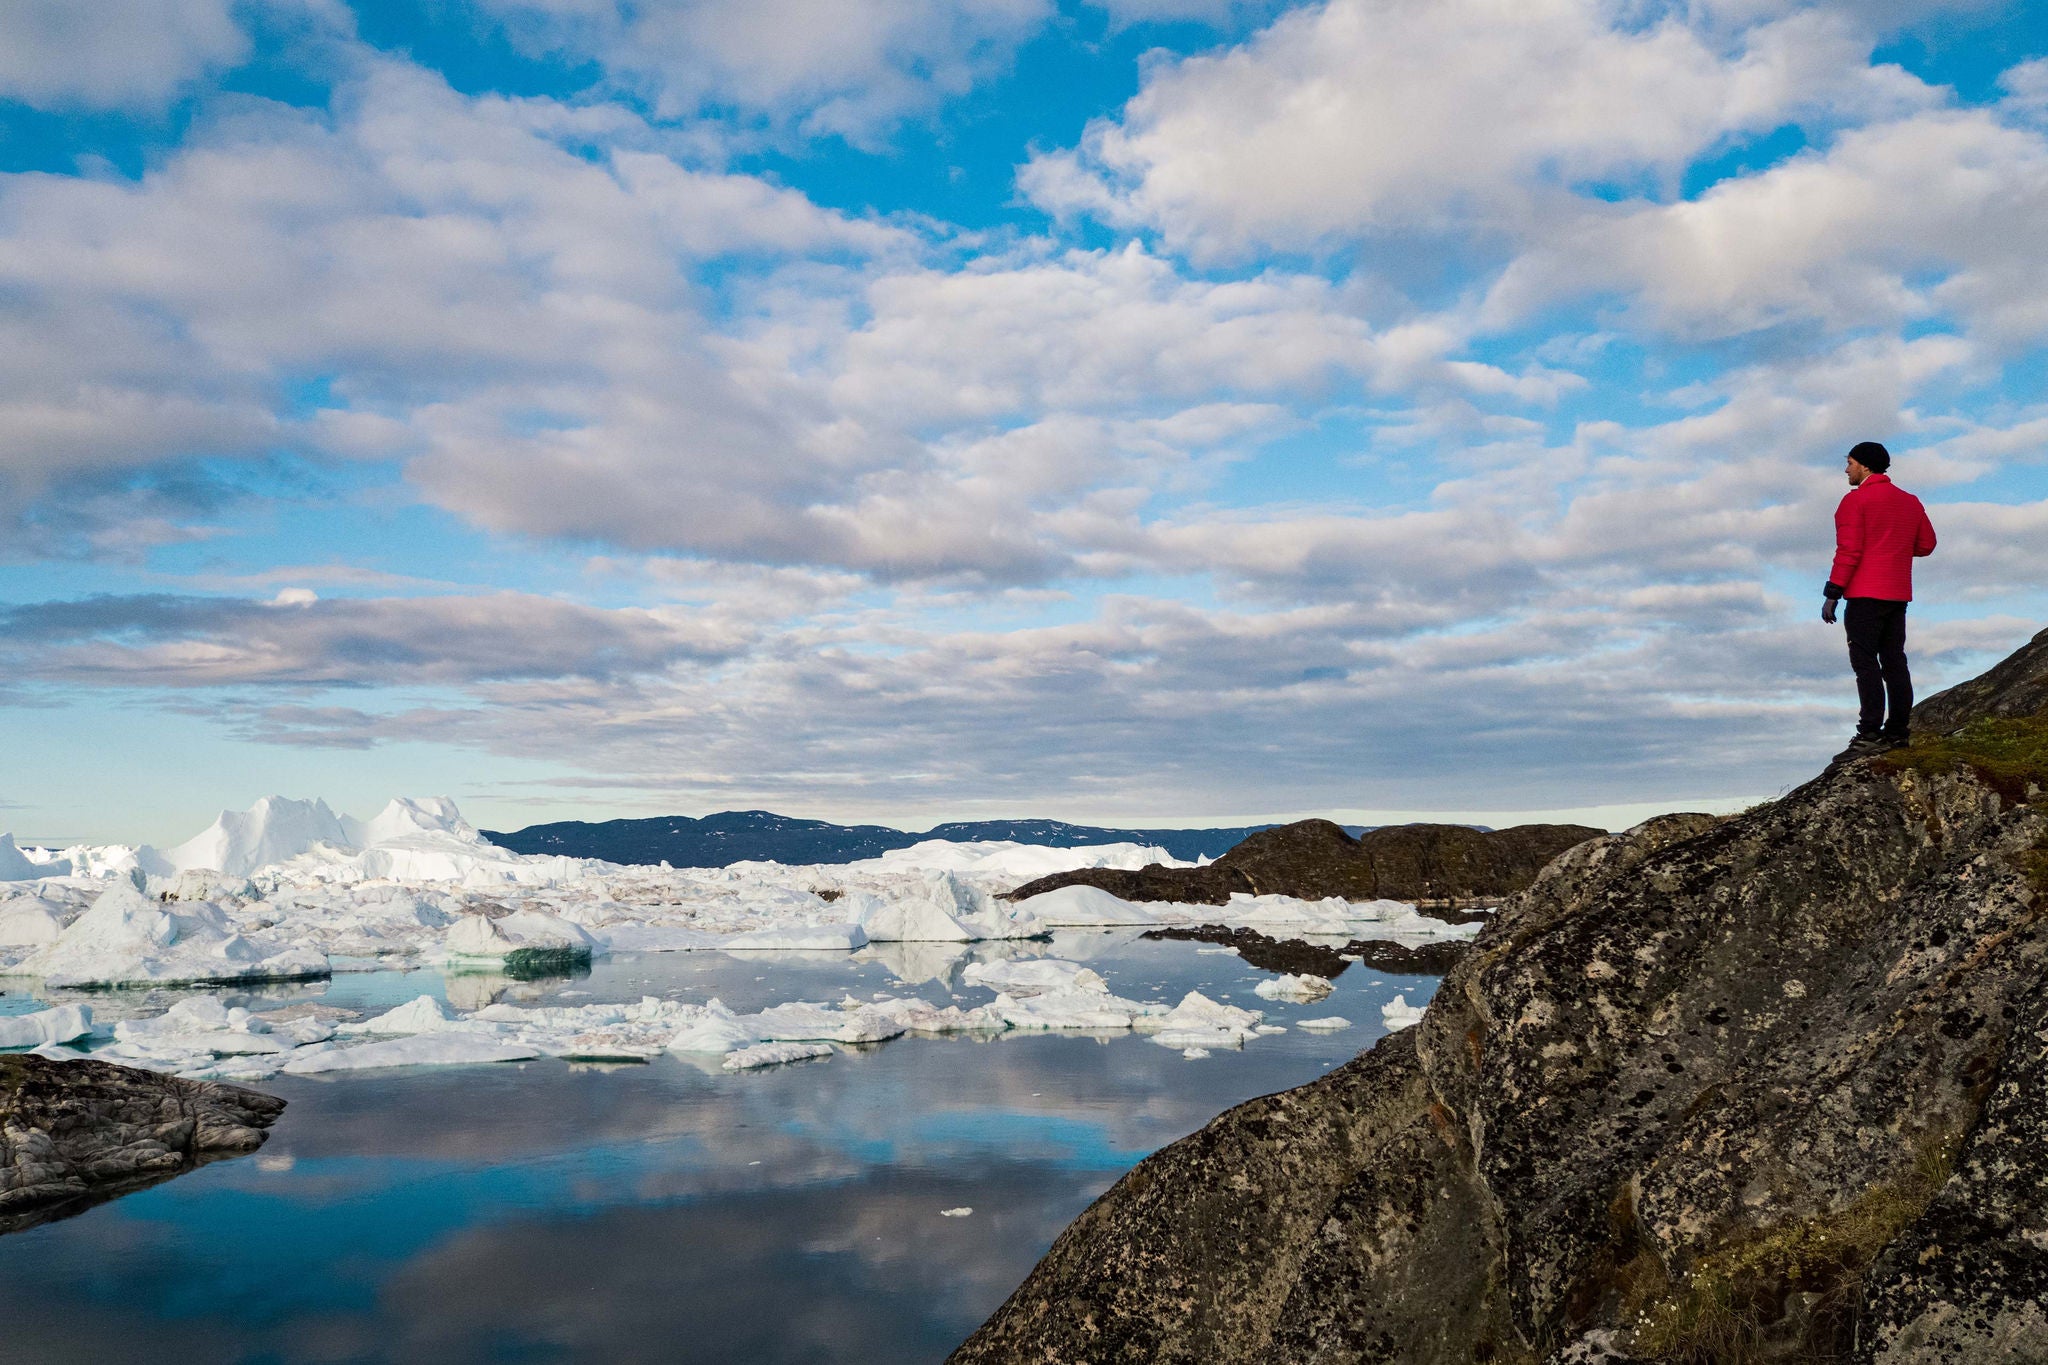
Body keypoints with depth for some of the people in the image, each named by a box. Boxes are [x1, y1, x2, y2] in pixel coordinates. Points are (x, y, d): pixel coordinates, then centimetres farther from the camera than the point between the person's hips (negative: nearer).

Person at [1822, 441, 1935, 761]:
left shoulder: (1856, 500, -7)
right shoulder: (1910, 502, 15)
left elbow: (1849, 550, -13)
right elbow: (1926, 544, 16)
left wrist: (1832, 593, -11)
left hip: (1865, 594, -7)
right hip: (1898, 594, 7)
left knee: (1865, 662, -9)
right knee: (1894, 662, 8)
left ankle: (1870, 735, -15)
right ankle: (1897, 732, 7)